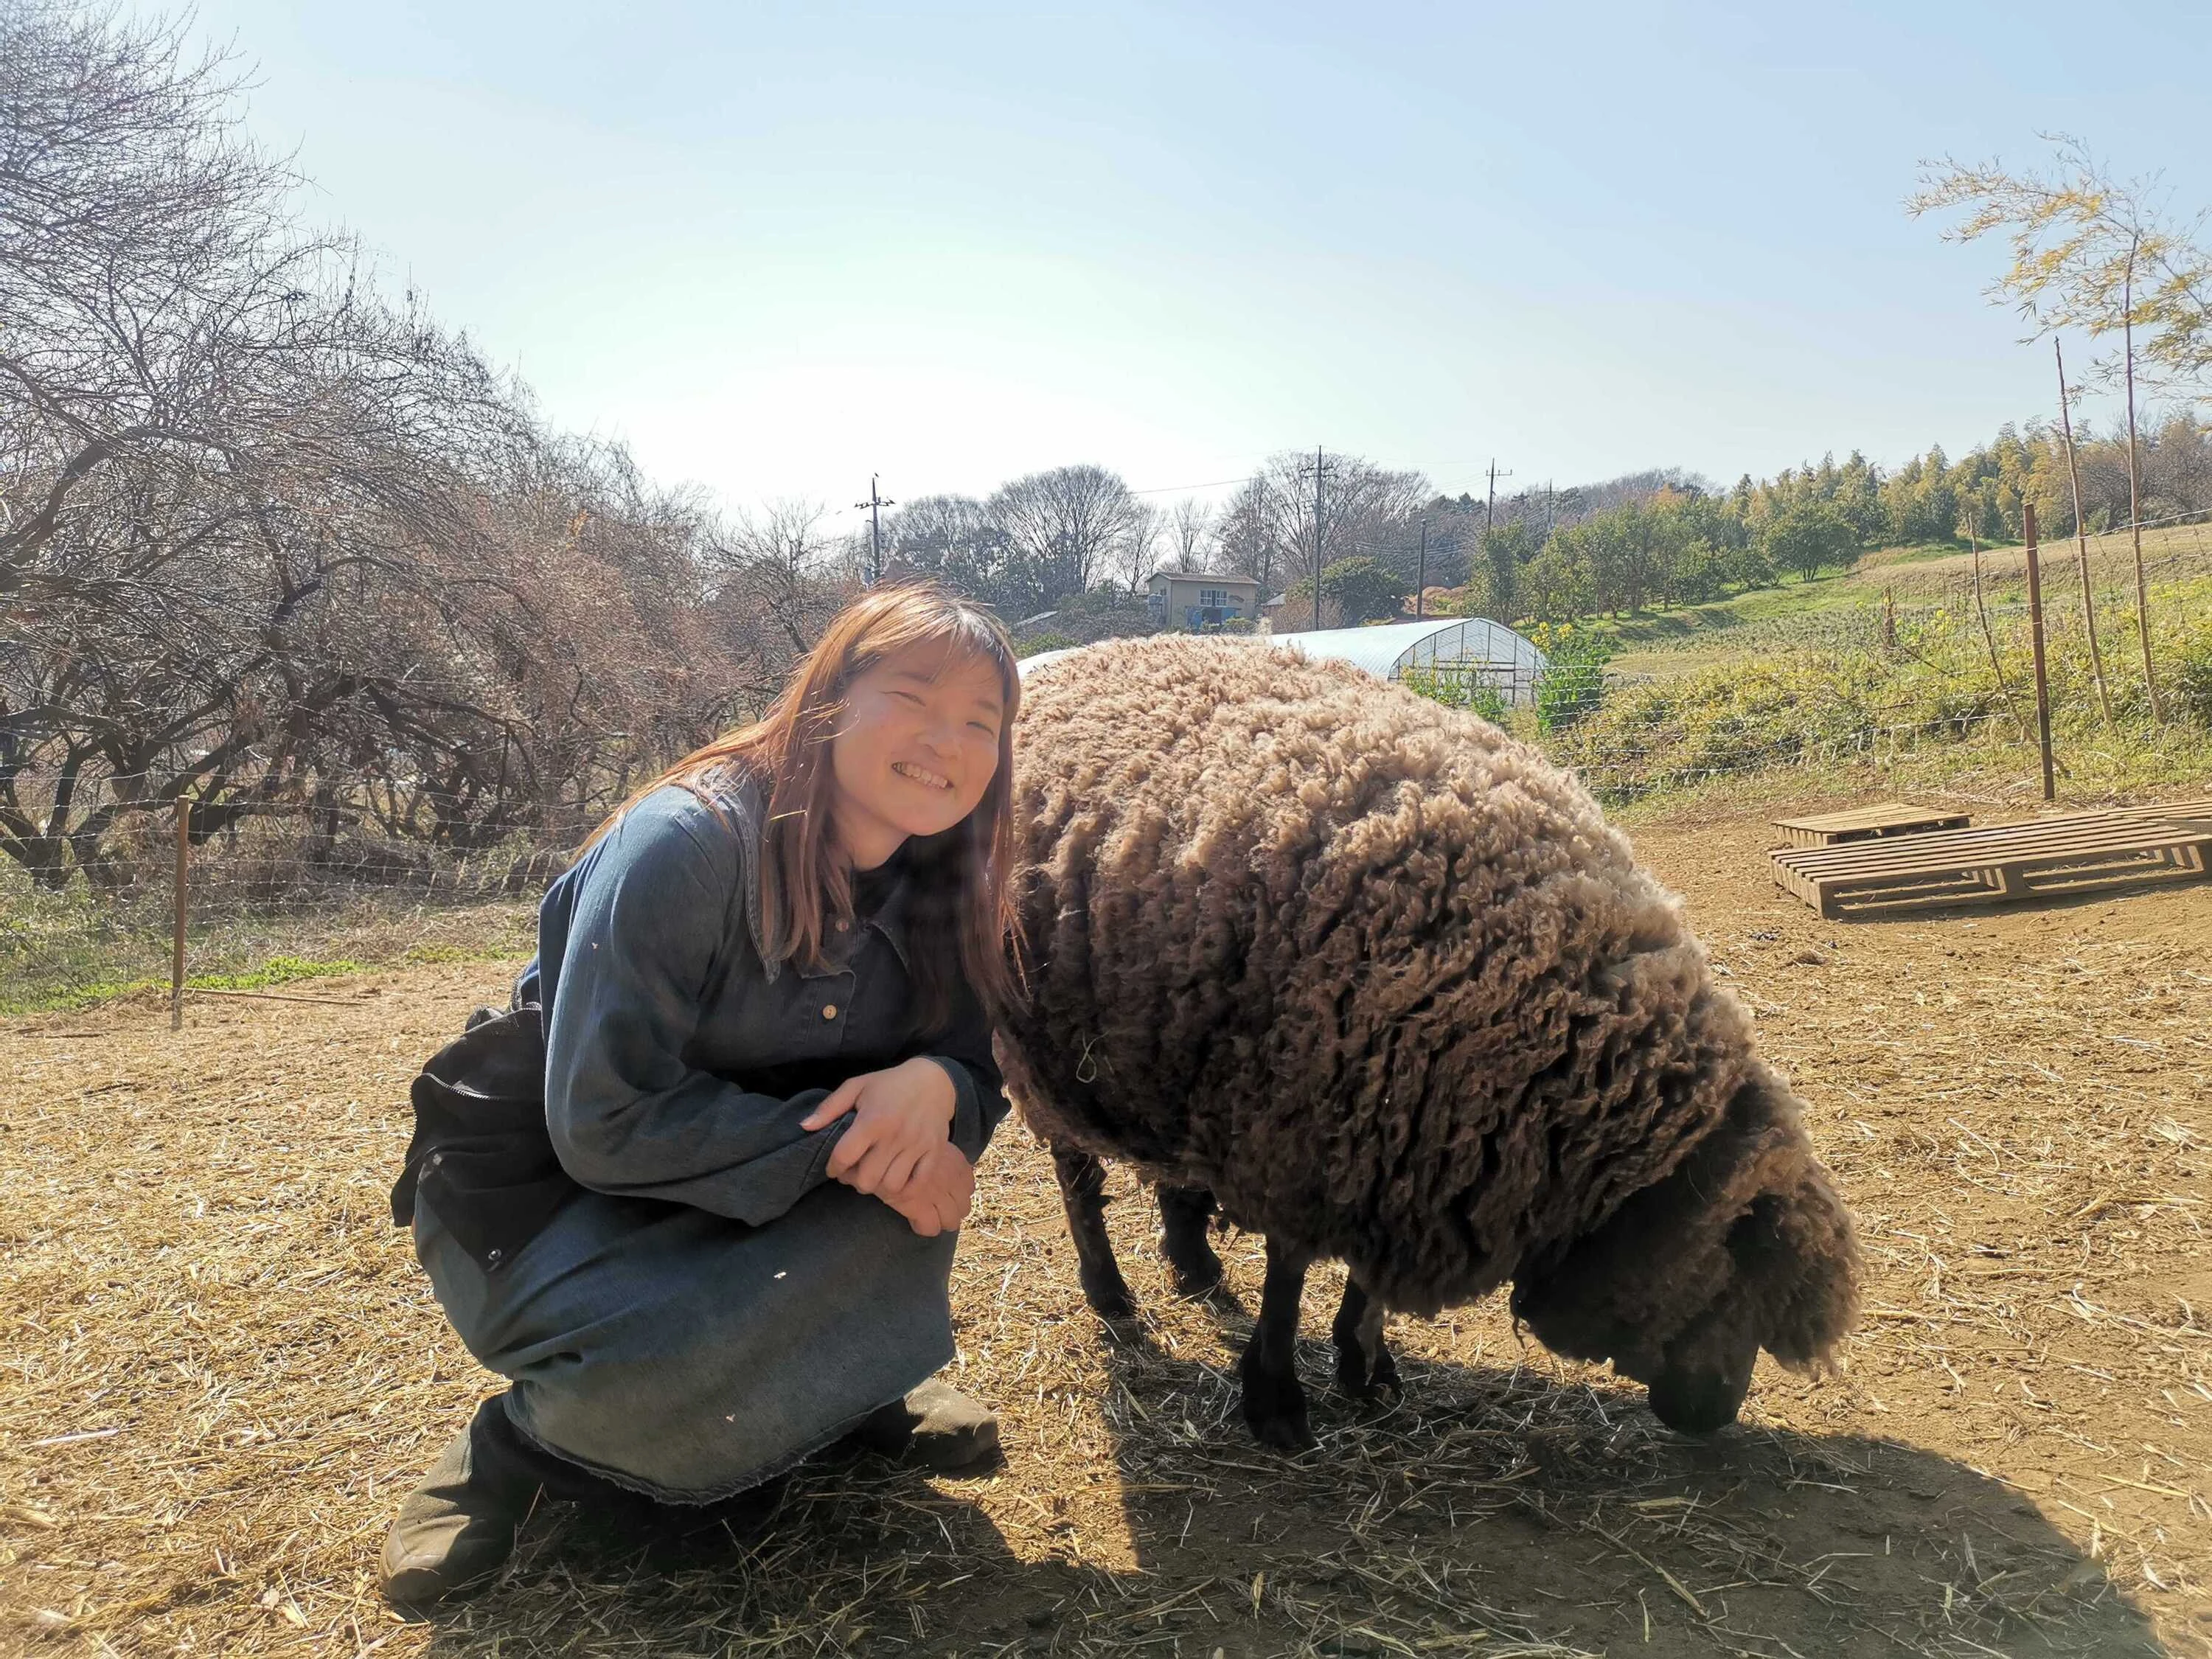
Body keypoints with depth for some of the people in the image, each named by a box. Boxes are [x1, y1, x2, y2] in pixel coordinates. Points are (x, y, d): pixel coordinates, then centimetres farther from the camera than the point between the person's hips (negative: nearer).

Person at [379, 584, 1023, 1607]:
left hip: (742, 1193, 6)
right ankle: (522, 1441, 0)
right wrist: (844, 1141, -32)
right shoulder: (686, 842, -27)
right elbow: (606, 1121, -28)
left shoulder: (938, 891, -6)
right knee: (686, 1366, -33)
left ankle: (848, 1389, 5)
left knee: (922, 1168, -21)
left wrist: (935, 1086, -30)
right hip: (540, 1193, -5)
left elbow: (975, 1080, -6)